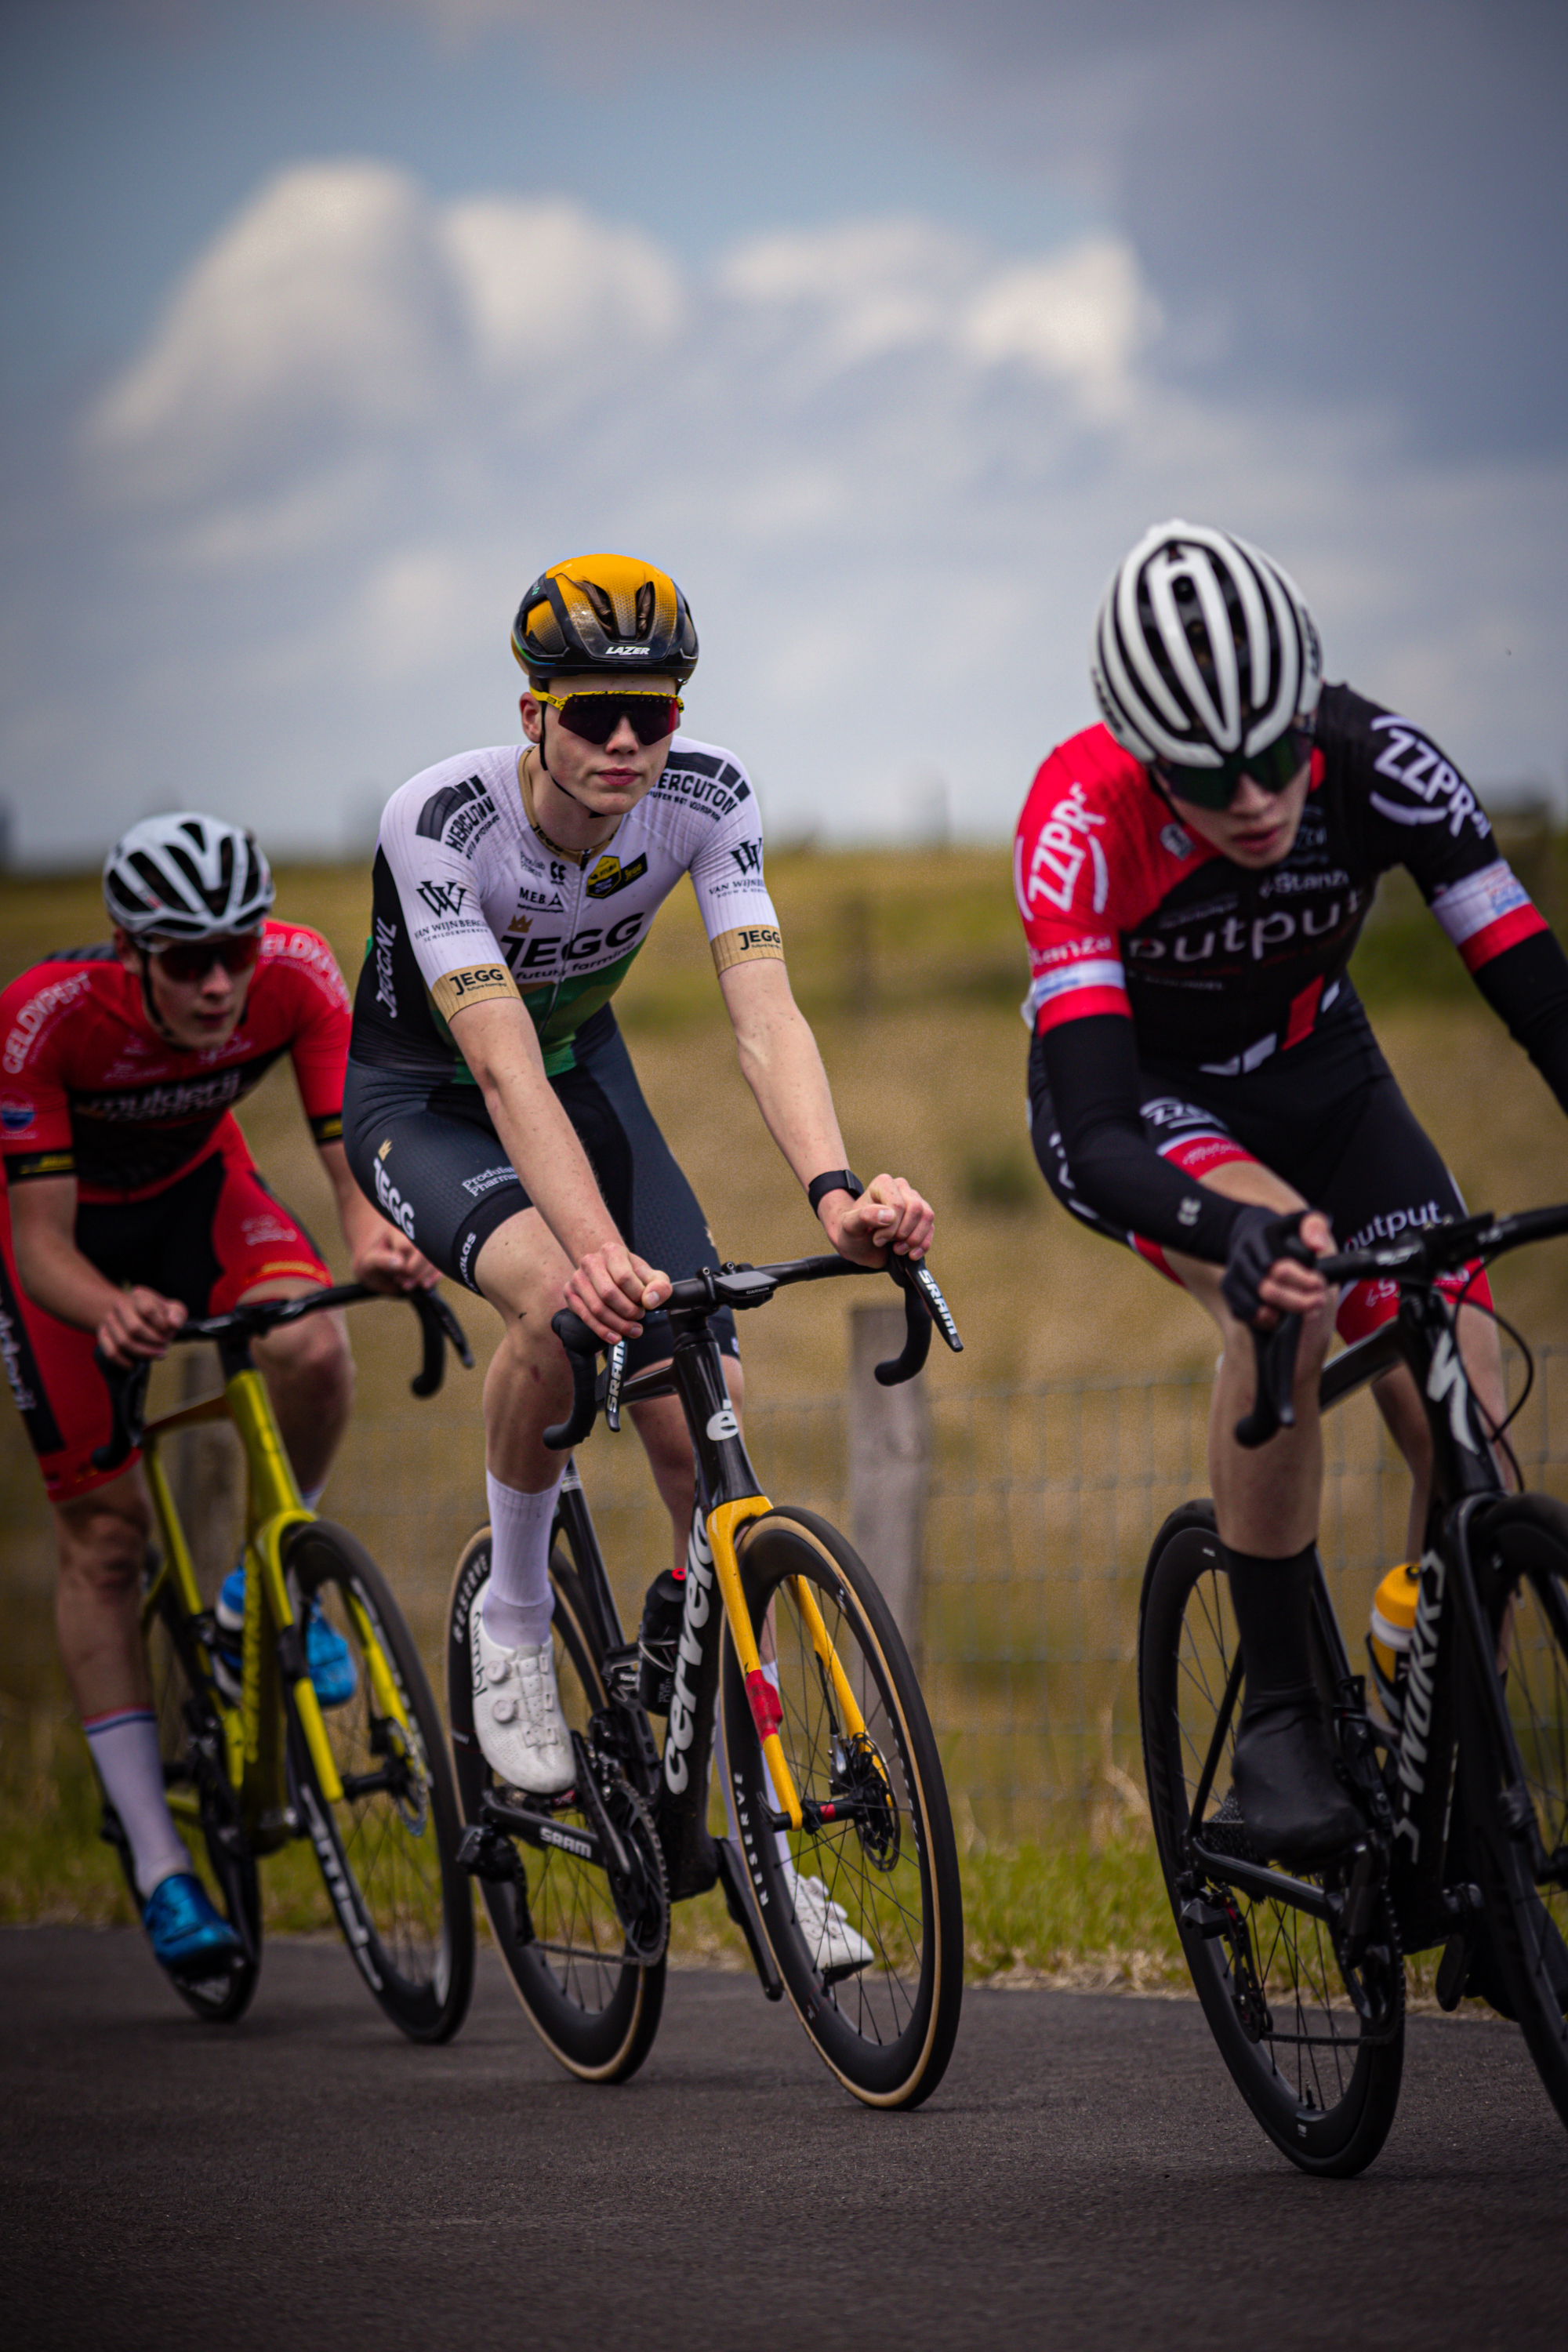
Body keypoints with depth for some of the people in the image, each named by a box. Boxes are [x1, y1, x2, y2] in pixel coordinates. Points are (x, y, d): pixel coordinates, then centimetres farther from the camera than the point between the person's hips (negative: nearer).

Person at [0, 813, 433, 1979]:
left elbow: (356, 1153, -29)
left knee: (313, 1350, -31)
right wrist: (110, 1310, -56)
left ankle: (269, 1589, -3)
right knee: (105, 1530, -7)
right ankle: (159, 1864, -1)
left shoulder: (298, 972, -29)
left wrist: (376, 1238, -52)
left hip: (196, 1186, 2)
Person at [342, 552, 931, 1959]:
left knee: (710, 1437, -9)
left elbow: (765, 1012, -34)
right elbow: (505, 1070, -42)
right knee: (560, 1304, -37)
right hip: (422, 1101, -4)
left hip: (585, 1070, 4)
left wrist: (834, 1188, -52)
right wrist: (598, 1246, -58)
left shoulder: (708, 799, -23)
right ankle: (514, 1623, -11)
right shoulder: (442, 823, -33)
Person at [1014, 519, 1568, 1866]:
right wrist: (1233, 1232, -61)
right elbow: (1095, 1135, -42)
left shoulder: (1378, 766, -29)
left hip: (1313, 1073, 3)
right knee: (1286, 1296, -35)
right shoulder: (1084, 823, -35)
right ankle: (1281, 1716, -21)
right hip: (1139, 1099, -3)